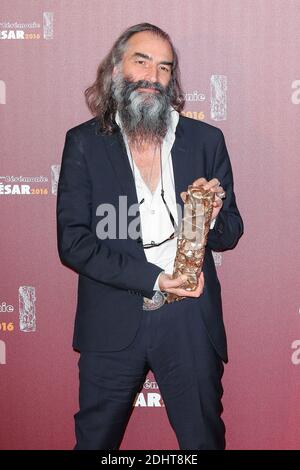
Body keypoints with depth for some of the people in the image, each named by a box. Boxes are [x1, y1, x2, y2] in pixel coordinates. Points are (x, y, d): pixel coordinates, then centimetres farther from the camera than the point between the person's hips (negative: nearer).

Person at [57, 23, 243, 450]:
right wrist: (152, 278, -15)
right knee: (96, 439, 15)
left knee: (204, 438, 14)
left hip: (191, 322, 1)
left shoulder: (206, 140, 4)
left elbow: (229, 235, 8)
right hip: (112, 323, 0)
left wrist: (212, 217, -16)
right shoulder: (84, 143, 0)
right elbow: (71, 242, -6)